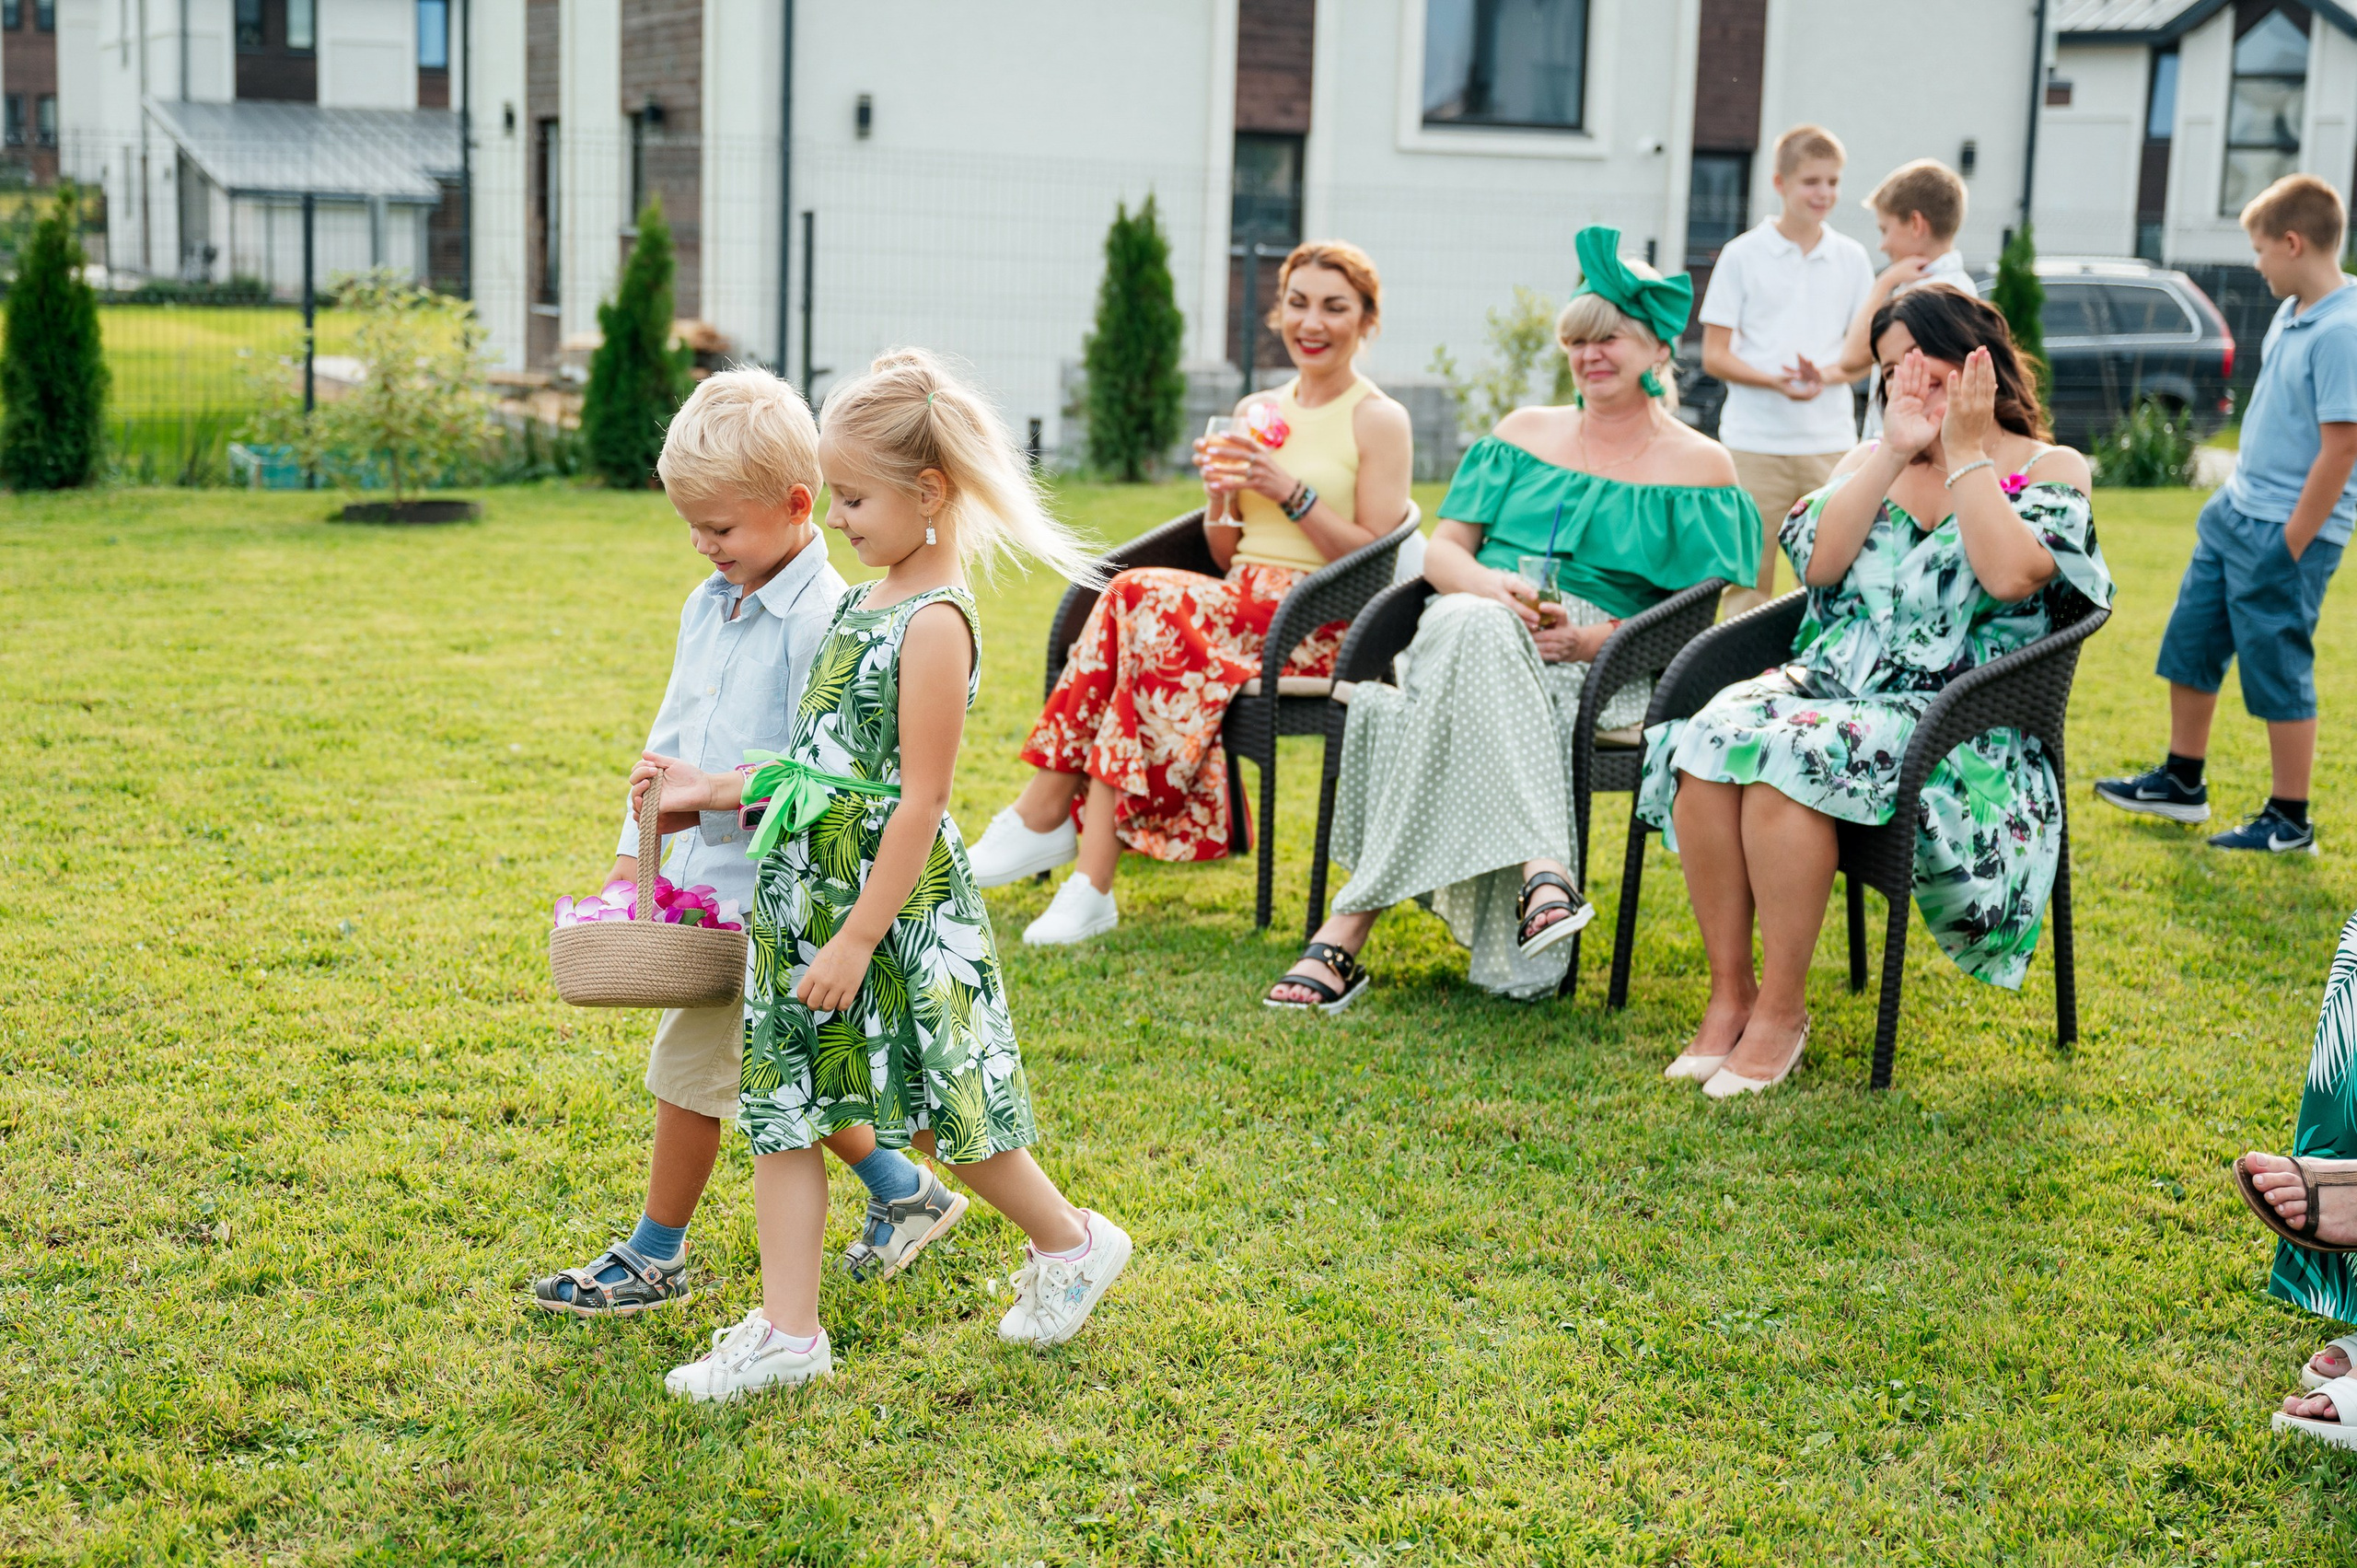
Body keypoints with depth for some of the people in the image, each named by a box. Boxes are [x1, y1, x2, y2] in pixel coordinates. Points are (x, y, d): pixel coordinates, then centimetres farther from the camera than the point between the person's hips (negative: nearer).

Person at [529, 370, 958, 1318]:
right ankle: (906, 1194, 31)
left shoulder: (820, 617, -18)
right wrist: (635, 850, 15)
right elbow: (672, 733, 17)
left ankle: (654, 1259, 15)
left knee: (692, 1057, -1)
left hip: (762, 878, -9)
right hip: (701, 867, 9)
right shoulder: (708, 605, 10)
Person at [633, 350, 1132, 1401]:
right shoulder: (868, 602, 10)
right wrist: (712, 791, 15)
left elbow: (917, 801, -19)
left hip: (896, 901, -9)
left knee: (941, 1110, 5)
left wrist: (857, 938, -19)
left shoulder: (934, 622, -18)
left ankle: (1071, 1244, 29)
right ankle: (787, 1330, 13)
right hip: (806, 888, 9)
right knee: (780, 1111, 7)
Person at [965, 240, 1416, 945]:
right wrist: (1219, 496, -3)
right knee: (1153, 625, -28)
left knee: (1143, 599, -27)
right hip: (1243, 606, 6)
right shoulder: (1258, 412, 18)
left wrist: (1292, 492, -15)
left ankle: (1044, 815, -23)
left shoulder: (1379, 420, 0)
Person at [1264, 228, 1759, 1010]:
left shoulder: (1699, 467, 10)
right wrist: (1488, 584, -10)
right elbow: (1442, 549, 15)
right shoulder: (1524, 432, 22)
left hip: (1595, 665, -2)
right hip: (1476, 621, 3)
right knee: (1471, 629, -38)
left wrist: (1592, 638, -16)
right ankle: (1541, 868, -51)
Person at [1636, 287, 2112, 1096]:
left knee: (1787, 756, -34)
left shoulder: (2051, 469, 6)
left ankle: (1781, 1009, -22)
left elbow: (2012, 575, -15)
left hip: (1953, 720, -5)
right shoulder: (1873, 461, 20)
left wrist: (1966, 449, -7)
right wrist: (1897, 451, -1)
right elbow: (1817, 560, 1)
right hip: (1830, 680, 5)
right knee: (1708, 739, -28)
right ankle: (1729, 991, -19)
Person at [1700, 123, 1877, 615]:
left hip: (1831, 443, 2)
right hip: (1755, 441, -2)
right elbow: (1714, 356, 0)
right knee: (1748, 573, -1)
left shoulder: (1851, 258, 10)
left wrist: (1826, 375, -10)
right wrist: (1775, 380, -18)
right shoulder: (1743, 255, 2)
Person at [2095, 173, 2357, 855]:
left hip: (2287, 532, -9)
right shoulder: (2291, 313, 7)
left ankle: (2289, 820, 15)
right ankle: (2182, 783, 33)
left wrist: (2289, 546, -20)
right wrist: (2236, 500, 15)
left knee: (2279, 676, 2)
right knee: (2189, 646, 17)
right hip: (2234, 512, 9)